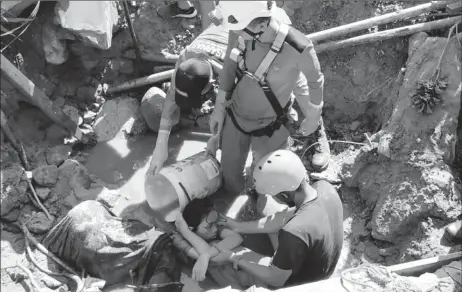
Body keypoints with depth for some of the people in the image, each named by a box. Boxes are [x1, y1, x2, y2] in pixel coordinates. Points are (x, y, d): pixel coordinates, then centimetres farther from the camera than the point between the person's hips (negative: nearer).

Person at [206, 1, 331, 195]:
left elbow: (315, 81, -14)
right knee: (231, 179, 19)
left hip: (267, 125, -3)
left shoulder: (299, 48, -34)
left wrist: (313, 120, 1)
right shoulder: (240, 32, -23)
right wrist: (219, 107, 5)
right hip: (235, 113, 4)